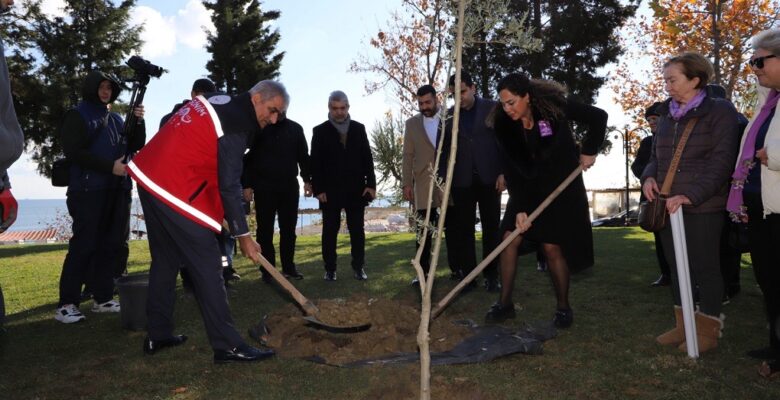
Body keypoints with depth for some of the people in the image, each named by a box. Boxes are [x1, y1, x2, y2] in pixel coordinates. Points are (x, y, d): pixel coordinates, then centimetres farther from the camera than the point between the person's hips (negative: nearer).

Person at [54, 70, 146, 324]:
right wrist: (110, 166, -18)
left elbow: (136, 145, 14)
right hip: (89, 190, -6)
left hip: (117, 190, 6)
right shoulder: (77, 116, 1)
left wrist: (139, 123, -2)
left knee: (111, 244, 7)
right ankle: (67, 304, -2)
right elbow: (73, 151, -11)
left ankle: (102, 298, 15)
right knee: (84, 245, -8)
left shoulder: (115, 119, 18)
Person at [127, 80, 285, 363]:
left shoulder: (216, 100, 14)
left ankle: (157, 335, 26)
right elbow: (229, 186, -18)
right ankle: (227, 345, -4)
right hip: (177, 192, -10)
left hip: (148, 178, 10)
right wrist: (243, 235, -14)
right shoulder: (236, 125, -15)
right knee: (207, 267, -7)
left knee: (165, 260, 17)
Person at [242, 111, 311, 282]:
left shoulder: (295, 128, 9)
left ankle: (288, 266, 17)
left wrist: (307, 180, 5)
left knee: (289, 229, 6)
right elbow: (247, 157, 0)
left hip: (289, 186, 3)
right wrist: (247, 184, -6)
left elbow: (303, 156, 13)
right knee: (265, 230, 1)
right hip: (264, 187, -2)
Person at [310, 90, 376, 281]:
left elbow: (367, 158, 8)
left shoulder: (359, 128, 9)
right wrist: (318, 189, -9)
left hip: (356, 189, 2)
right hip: (330, 190, -2)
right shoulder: (320, 131, 2)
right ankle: (330, 268, 13)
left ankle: (359, 267, 14)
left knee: (357, 230, 6)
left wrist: (371, 183, 0)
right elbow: (315, 163, -2)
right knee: (330, 230, 5)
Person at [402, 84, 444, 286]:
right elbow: (408, 156, 8)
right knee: (424, 230, -1)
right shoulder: (412, 123, 10)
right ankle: (423, 271, 5)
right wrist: (406, 183, 2)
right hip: (424, 184, 1)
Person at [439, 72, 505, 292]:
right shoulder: (449, 115, 8)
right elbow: (444, 149, 9)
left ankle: (491, 275, 10)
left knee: (491, 227, 3)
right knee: (463, 228, 0)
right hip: (462, 180, 2)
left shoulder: (492, 108, 2)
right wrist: (443, 179, 1)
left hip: (489, 177, -2)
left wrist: (503, 173, -9)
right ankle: (468, 275, 6)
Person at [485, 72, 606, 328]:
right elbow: (513, 169, -14)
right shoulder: (504, 123, -12)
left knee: (552, 246, -6)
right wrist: (520, 208, -19)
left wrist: (589, 151, -5)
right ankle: (505, 303, 6)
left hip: (561, 185, -3)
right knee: (510, 237, -7)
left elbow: (598, 117, -6)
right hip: (528, 187, 3)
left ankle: (563, 307, 13)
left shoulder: (555, 106, -20)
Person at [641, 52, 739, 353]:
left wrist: (691, 195, -22)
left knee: (705, 268, 1)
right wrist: (649, 176, -1)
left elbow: (721, 160, -13)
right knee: (676, 267, 12)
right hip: (669, 205, 6)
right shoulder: (667, 116, 14)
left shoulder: (719, 111, -5)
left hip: (703, 207, -6)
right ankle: (683, 325, 24)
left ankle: (708, 331, 15)